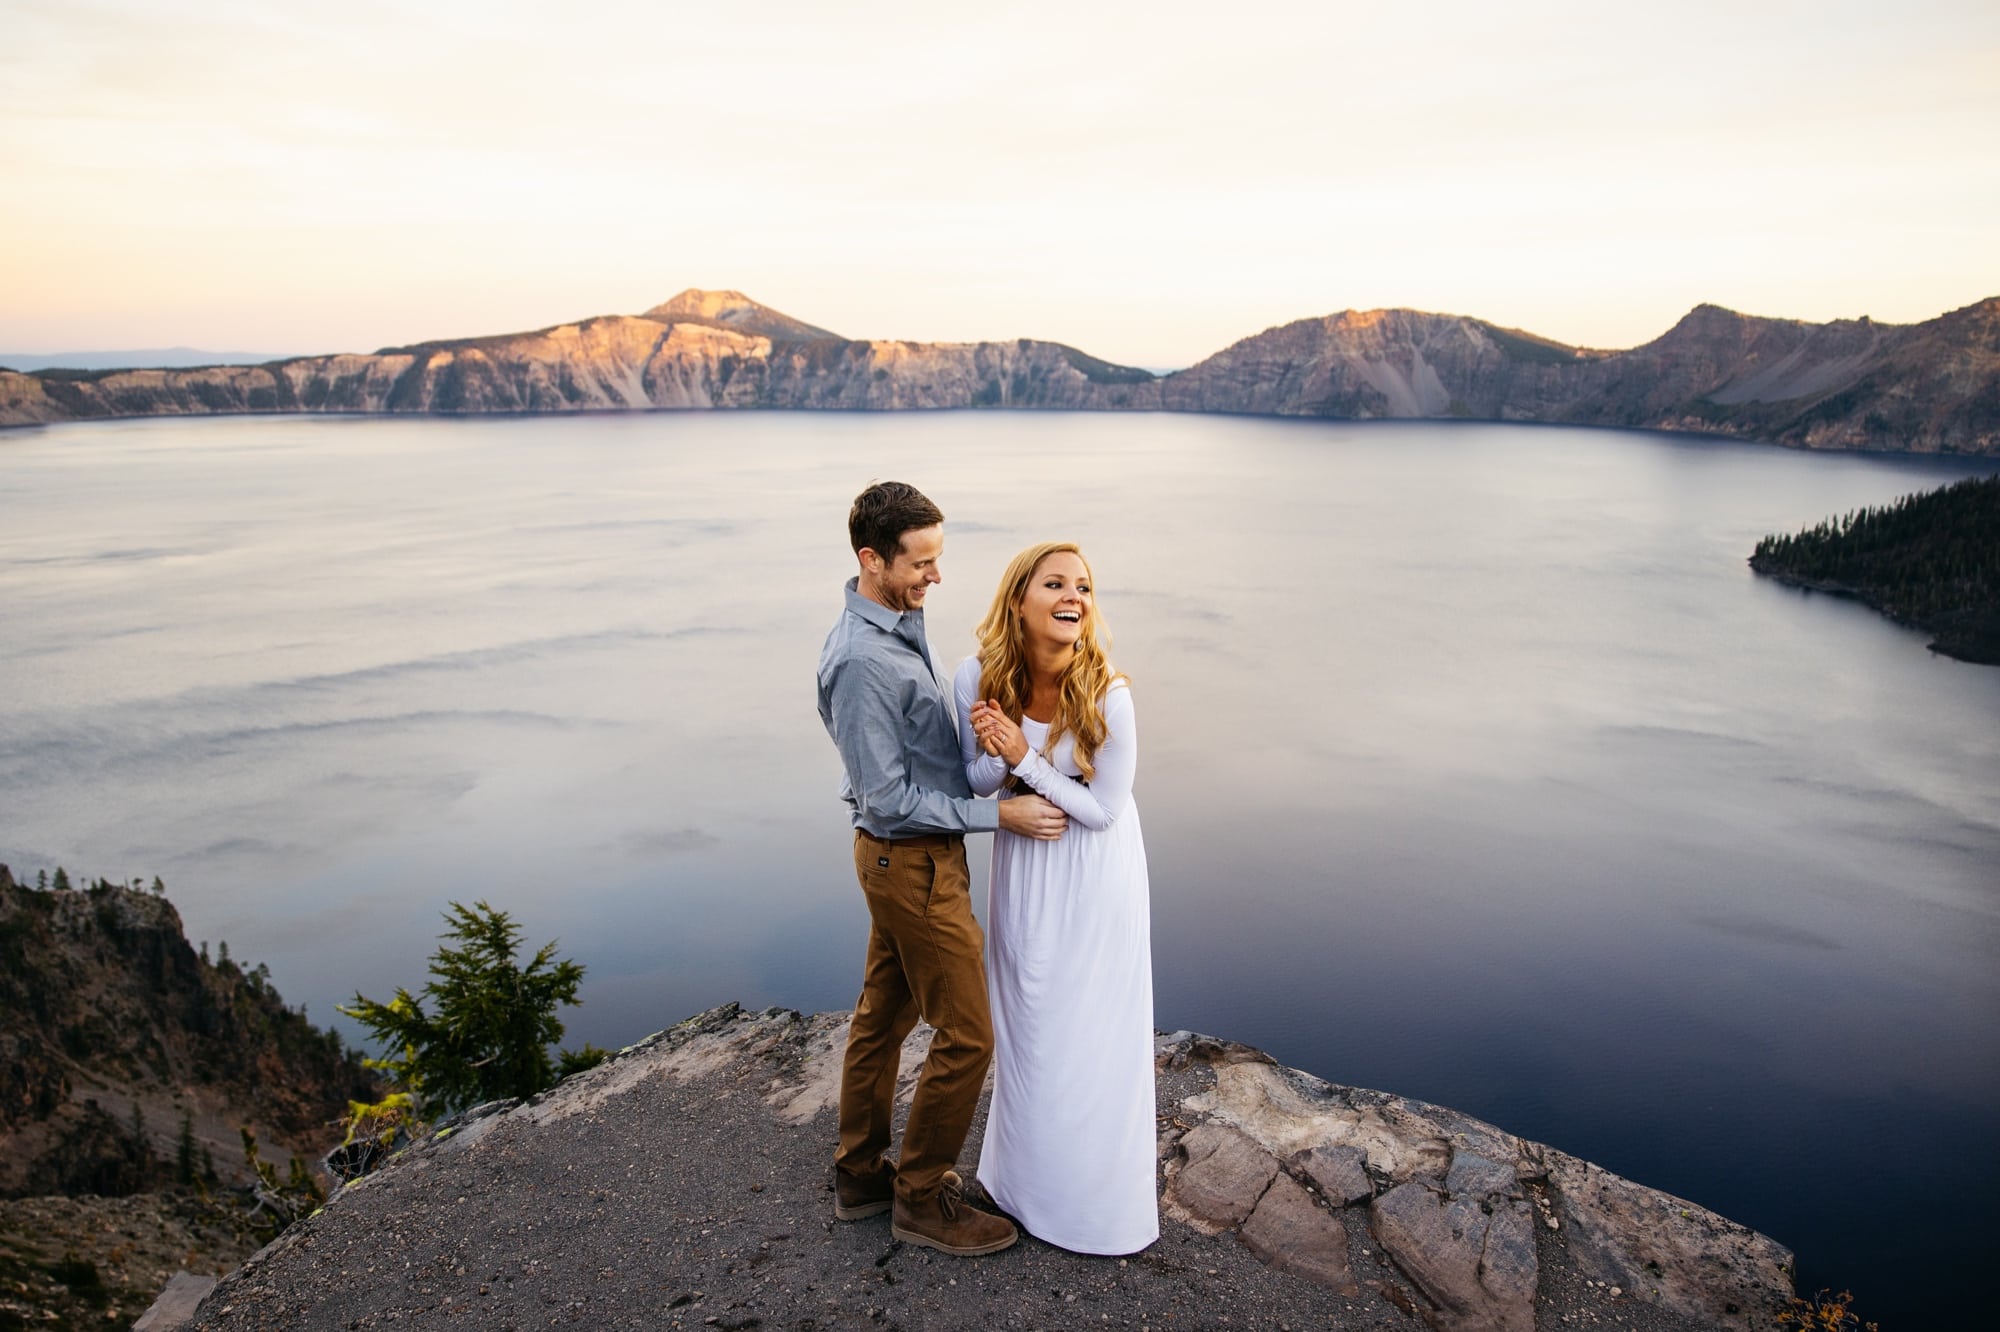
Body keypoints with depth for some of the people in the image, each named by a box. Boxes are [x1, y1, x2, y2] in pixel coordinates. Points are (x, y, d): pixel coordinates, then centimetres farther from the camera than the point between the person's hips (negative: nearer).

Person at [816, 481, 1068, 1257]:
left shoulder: (899, 623, 4)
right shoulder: (861, 660, -26)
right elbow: (891, 800, -23)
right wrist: (999, 815, -20)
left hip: (901, 856, 10)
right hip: (913, 860, -10)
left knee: (883, 1016, 19)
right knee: (965, 1035, 2)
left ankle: (860, 1176, 36)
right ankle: (922, 1199, 21)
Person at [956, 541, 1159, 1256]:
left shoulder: (1108, 695, -27)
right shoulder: (977, 678, -17)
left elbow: (1105, 808, -18)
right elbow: (976, 778, -4)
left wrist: (1027, 760, -27)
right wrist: (1003, 764, -26)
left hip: (1095, 869, -3)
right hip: (1023, 866, 3)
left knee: (1096, 1028, 11)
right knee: (1026, 1022, 19)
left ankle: (1103, 1184, 35)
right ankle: (1029, 1168, 44)